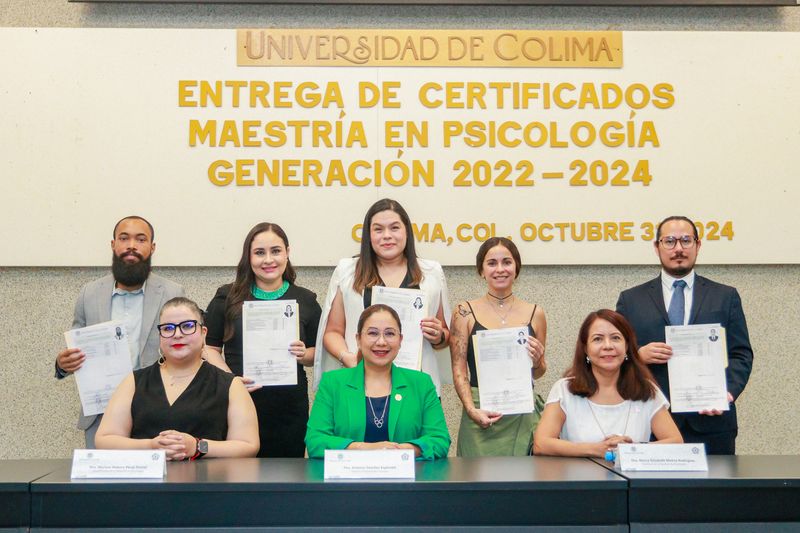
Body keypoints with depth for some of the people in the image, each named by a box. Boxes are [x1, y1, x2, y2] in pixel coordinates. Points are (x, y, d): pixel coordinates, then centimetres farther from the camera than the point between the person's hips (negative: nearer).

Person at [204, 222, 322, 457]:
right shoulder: (227, 298, 4)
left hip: (290, 409, 1)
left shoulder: (305, 300, 7)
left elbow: (318, 353, 12)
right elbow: (210, 347, 3)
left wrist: (304, 355, -10)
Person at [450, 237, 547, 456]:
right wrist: (472, 410, -14)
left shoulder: (535, 313, 8)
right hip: (481, 414, -2)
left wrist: (537, 362, -5)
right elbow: (459, 370, -2)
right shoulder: (465, 312, 2)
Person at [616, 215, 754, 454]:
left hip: (711, 422, 1)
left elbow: (741, 354, 6)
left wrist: (727, 391, -12)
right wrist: (639, 355, -13)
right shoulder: (631, 300, 10)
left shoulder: (726, 297, 11)